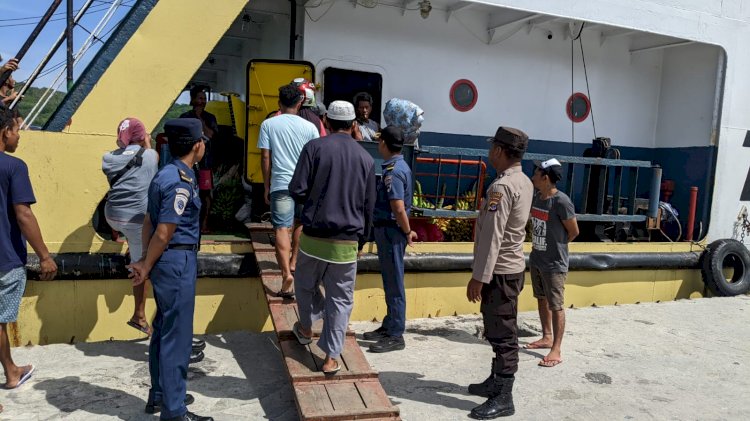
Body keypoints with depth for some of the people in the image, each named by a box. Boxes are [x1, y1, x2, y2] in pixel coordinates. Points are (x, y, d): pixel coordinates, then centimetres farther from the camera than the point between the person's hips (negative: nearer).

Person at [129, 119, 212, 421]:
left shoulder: (165, 175, 11)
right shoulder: (181, 182, -19)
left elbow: (149, 223, 13)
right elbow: (163, 234, -20)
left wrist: (146, 264, 13)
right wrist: (147, 267, -7)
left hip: (166, 261, 10)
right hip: (178, 262, -10)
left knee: (164, 330, 19)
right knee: (176, 336, -1)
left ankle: (160, 395, 33)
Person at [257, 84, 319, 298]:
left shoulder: (268, 124, 1)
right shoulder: (310, 127, 3)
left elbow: (265, 158, 0)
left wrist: (266, 186, 7)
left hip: (281, 184, -2)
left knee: (282, 228, -4)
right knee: (300, 224, 21)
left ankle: (286, 273, -17)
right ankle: (293, 263, 35)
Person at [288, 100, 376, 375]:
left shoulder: (314, 147, -5)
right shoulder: (366, 158, 5)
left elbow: (297, 191, -10)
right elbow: (368, 207, 9)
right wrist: (362, 240, 21)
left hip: (314, 236, -1)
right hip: (347, 242, 1)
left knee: (306, 284, 24)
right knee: (340, 299, 9)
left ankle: (306, 328, 43)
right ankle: (331, 358, 12)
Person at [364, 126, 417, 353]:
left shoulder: (392, 172, -21)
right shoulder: (400, 165, 11)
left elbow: (399, 208, -26)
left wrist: (407, 232, -16)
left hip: (390, 231, -10)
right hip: (389, 230, 10)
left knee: (394, 284, -1)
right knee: (390, 282, 18)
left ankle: (395, 336, 8)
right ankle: (388, 326, 30)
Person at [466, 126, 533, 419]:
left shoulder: (502, 186, -21)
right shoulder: (525, 183, 10)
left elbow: (491, 236, -23)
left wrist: (478, 277, -20)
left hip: (500, 271, -10)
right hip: (511, 266, 10)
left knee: (501, 334, -3)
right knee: (500, 332, 18)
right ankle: (496, 382, 30)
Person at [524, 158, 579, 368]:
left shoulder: (561, 201, -20)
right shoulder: (536, 197, 3)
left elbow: (574, 231, -10)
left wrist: (557, 246, 4)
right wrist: (542, 246, 8)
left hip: (554, 263, -8)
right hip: (536, 259, 8)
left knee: (556, 306, -1)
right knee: (542, 299, 19)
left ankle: (556, 350, 5)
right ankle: (547, 337, 35)